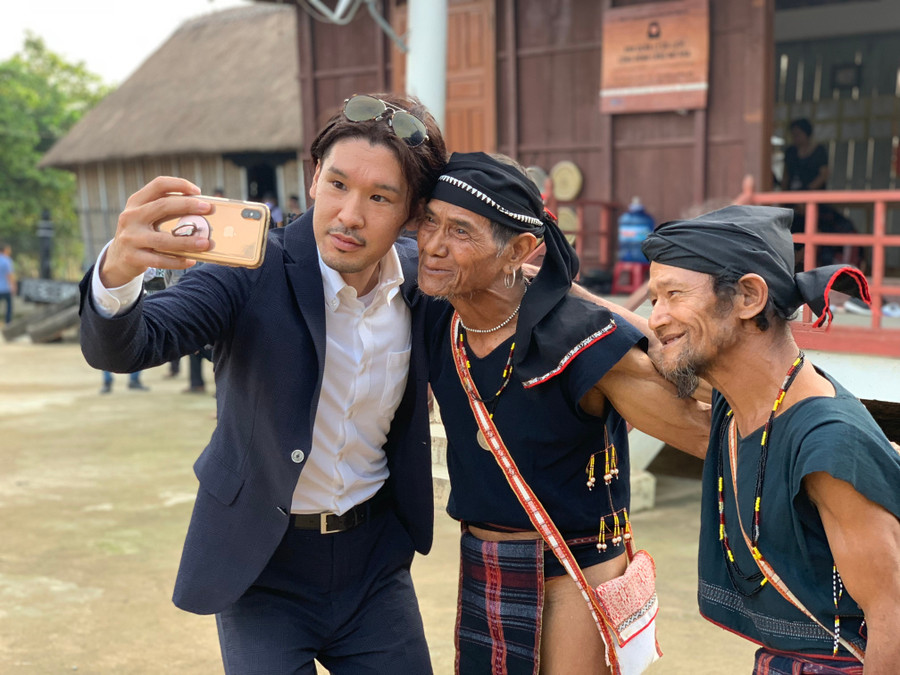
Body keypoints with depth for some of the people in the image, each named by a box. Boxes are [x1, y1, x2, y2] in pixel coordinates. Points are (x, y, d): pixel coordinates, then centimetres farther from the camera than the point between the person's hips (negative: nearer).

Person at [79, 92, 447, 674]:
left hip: (375, 556, 3)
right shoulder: (255, 269, -18)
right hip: (263, 563, -3)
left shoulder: (421, 278, -5)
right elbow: (120, 348, -26)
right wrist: (118, 271, -49)